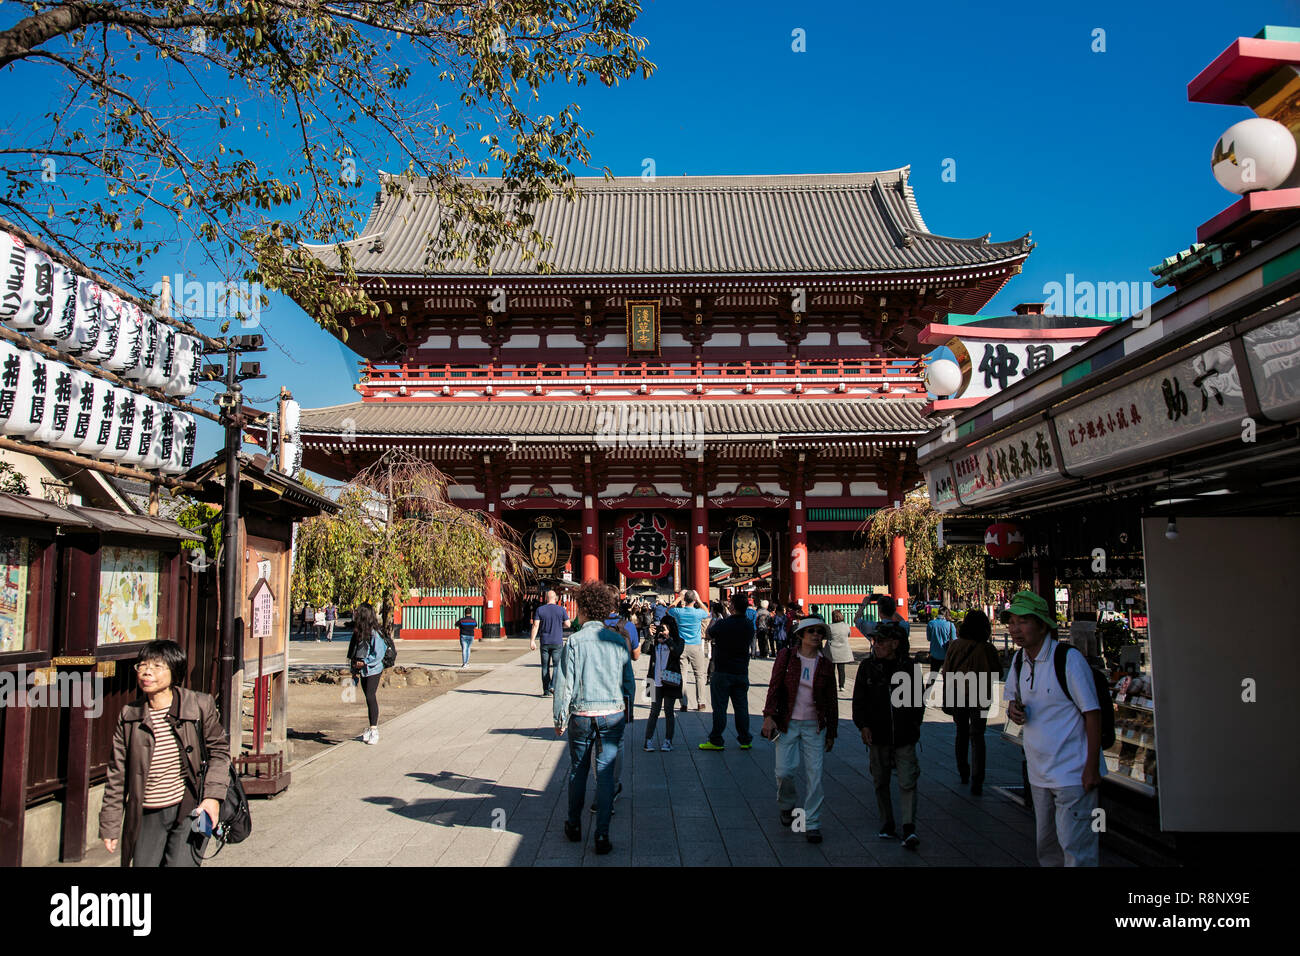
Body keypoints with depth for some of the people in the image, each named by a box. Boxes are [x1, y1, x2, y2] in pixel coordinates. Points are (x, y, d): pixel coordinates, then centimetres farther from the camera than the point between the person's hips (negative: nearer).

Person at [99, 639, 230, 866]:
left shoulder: (200, 706, -5)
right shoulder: (129, 716, 2)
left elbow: (219, 750, 4)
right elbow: (117, 774, 8)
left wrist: (213, 796, -8)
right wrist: (110, 826, 8)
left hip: (190, 811, -3)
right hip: (147, 816, 3)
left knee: (180, 863, -10)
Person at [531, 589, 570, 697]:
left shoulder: (540, 610, 0)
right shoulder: (561, 610, -1)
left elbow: (535, 625, -6)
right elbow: (567, 624, -2)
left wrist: (532, 640, -6)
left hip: (545, 642, 1)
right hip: (557, 642, -1)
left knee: (545, 667, 7)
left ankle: (546, 691, 7)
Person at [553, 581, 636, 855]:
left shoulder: (574, 641, -8)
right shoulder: (618, 640, 1)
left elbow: (564, 683, -7)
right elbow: (629, 681, 7)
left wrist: (560, 719, 1)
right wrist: (627, 710, 20)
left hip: (581, 716, -1)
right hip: (613, 715, 1)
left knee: (578, 771, 15)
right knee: (605, 772, 4)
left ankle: (574, 826, 30)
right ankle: (602, 835, 3)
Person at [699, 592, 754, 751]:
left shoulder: (723, 624, -16)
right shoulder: (749, 626, 0)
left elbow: (709, 635, 0)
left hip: (723, 671, -4)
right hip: (742, 671, 5)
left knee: (719, 707, 2)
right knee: (741, 707, 11)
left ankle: (716, 741, 7)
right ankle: (745, 740, 17)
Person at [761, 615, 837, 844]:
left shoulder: (825, 663, 3)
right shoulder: (786, 656, -2)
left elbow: (831, 700, 8)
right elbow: (774, 687, -3)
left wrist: (831, 732, 8)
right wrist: (769, 716, -12)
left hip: (814, 726, 1)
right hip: (787, 724, -1)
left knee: (814, 774, -1)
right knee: (784, 771, -7)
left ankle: (812, 824, 14)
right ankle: (786, 805, 24)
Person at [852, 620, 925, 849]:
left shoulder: (910, 668, -1)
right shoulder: (867, 666, 0)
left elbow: (918, 701, 12)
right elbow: (859, 700, 1)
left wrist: (914, 725, 7)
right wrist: (863, 725, -10)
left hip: (905, 737, -1)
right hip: (877, 736, 2)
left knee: (907, 782, -8)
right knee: (881, 782, 10)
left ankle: (909, 829, -5)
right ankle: (887, 825, 23)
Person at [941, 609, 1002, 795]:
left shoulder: (954, 646, -6)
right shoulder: (986, 649, -14)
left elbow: (946, 673, 0)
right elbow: (997, 674, -4)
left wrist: (947, 699, 9)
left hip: (957, 695, 2)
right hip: (979, 698, -2)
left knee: (961, 733, 20)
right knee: (977, 737, 3)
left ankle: (963, 773, 31)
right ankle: (976, 781, -3)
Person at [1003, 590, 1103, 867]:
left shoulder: (1068, 658, -15)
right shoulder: (1018, 660, 5)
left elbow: (1092, 712, -13)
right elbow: (1013, 698, 20)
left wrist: (1092, 767, -16)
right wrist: (1013, 709, -4)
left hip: (1072, 772, -7)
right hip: (1038, 772, 7)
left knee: (1076, 849, -3)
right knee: (1046, 847, 16)